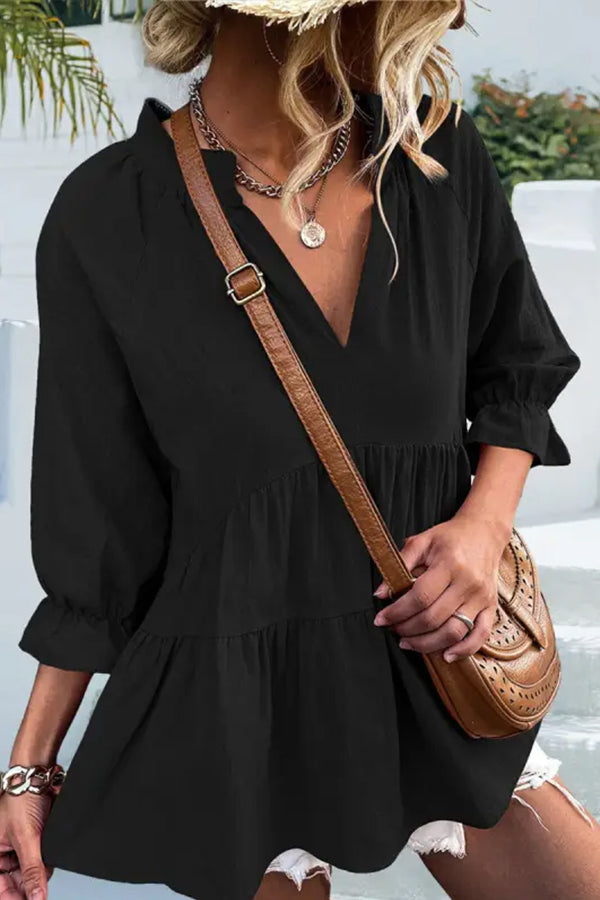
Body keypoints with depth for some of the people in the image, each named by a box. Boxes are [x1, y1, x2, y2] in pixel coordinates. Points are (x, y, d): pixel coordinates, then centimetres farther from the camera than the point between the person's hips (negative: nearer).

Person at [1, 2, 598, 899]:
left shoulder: (437, 154, -5)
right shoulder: (108, 219, -14)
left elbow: (515, 370, 10)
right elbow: (98, 529, -6)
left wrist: (485, 522, -9)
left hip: (430, 664, 4)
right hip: (237, 705, -3)